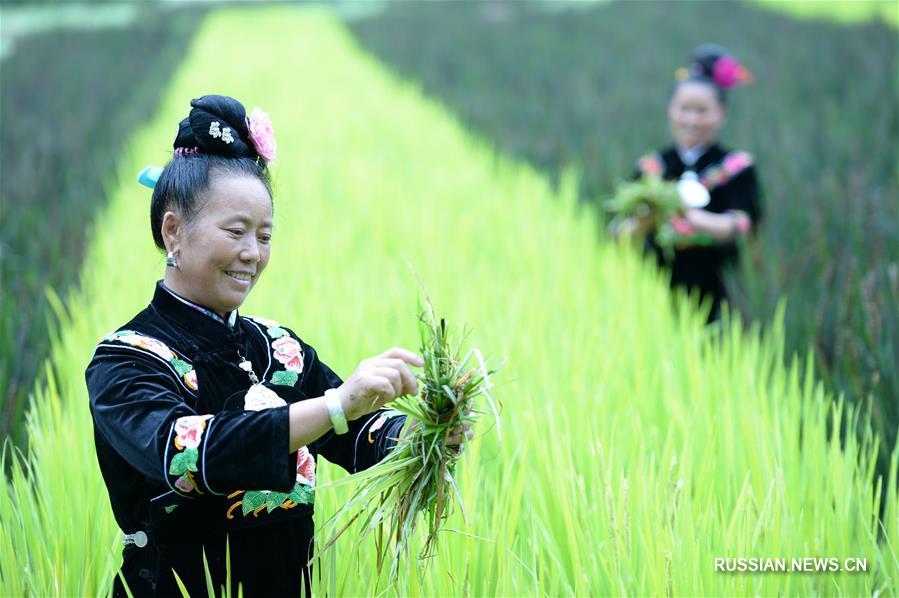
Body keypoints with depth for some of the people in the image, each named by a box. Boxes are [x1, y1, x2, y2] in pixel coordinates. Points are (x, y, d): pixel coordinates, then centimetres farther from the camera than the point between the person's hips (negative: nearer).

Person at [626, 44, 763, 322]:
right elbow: (621, 235, 0)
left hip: (713, 291, -2)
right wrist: (642, 223, -22)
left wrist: (688, 215, -29)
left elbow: (743, 225, -15)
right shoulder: (651, 167, 8)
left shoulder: (737, 167, 1)